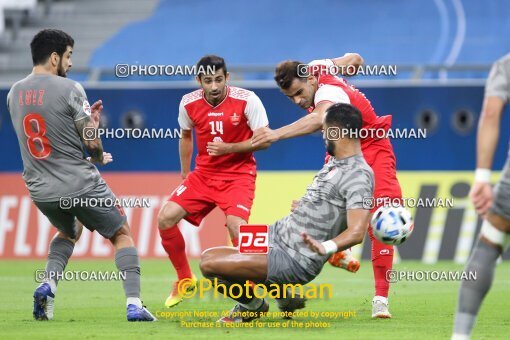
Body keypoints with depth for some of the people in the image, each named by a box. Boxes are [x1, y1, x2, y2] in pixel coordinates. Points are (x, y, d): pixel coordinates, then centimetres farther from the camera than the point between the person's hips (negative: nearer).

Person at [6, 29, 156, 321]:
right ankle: (134, 303, 0)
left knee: (69, 232, 33)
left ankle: (49, 284, 8)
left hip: (41, 191, 6)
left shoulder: (14, 94, 6)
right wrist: (99, 157, 10)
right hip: (80, 185, -5)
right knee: (122, 234, 14)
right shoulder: (69, 88, -13)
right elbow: (91, 142, -13)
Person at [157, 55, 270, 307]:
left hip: (238, 175, -4)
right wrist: (185, 173, 18)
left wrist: (229, 148, -24)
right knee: (165, 218, -10)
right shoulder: (189, 104, -4)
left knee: (237, 226, -28)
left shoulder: (247, 100, -15)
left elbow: (263, 140, -13)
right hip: (203, 173, 4)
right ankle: (185, 279, 12)